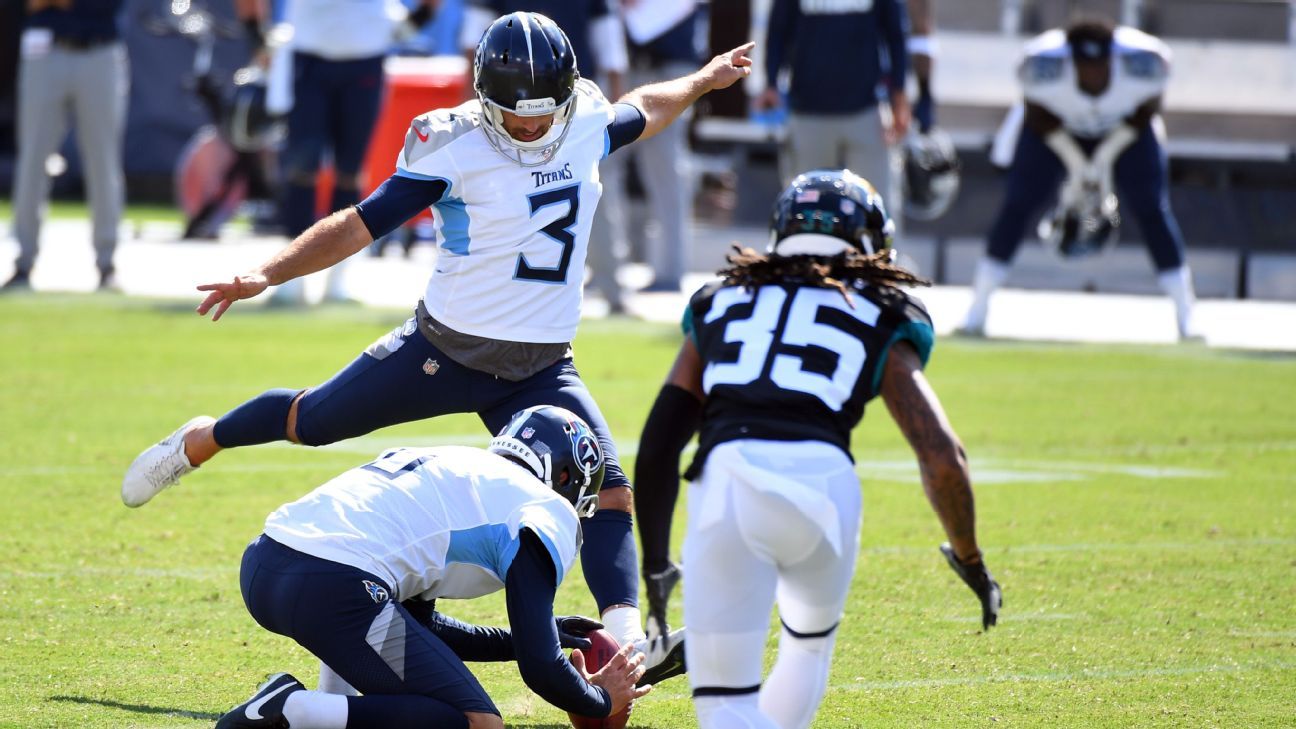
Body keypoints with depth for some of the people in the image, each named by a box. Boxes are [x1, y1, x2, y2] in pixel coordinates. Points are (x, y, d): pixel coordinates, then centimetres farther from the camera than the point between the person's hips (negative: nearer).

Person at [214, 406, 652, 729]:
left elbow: (416, 625, 38)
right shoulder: (545, 511, 7)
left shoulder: (453, 467, 32)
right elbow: (540, 669, 1)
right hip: (334, 592, -9)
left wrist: (523, 640, 42)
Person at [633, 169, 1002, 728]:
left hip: (726, 480, 0)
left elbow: (657, 449, 23)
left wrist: (655, 567, 32)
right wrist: (970, 561, 27)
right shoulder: (879, 324, 21)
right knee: (810, 640, 32)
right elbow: (943, 459, 12)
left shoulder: (721, 304, 27)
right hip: (821, 479, 0)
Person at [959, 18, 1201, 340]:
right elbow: (1040, 119, -17)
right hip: (1058, 132, 0)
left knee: (1152, 209, -9)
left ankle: (1186, 317, 0)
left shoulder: (1145, 63, -35)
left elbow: (1145, 113, -14)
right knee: (1018, 204, -9)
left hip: (1127, 132, 1)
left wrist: (1104, 160, -16)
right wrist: (1077, 166, -15)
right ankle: (977, 310, 0)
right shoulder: (1042, 66, -38)